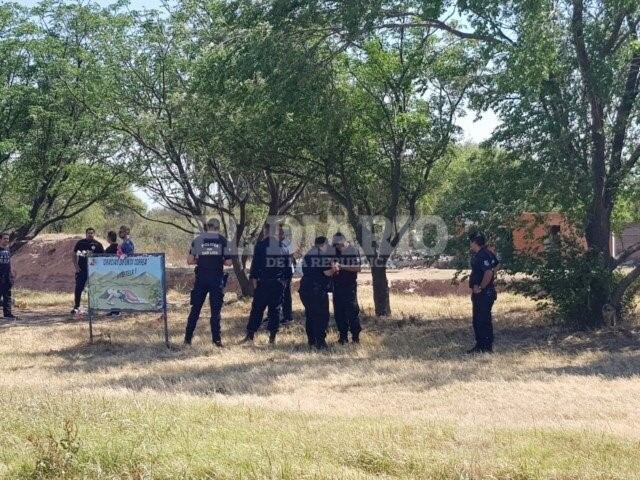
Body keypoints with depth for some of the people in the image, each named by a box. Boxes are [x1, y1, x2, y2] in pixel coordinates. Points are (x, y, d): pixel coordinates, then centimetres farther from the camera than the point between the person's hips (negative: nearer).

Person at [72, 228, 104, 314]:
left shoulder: (98, 244, 2)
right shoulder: (80, 243, 5)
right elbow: (74, 255, 9)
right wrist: (76, 265, -2)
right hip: (81, 270, 0)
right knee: (78, 288, -2)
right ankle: (76, 307, 7)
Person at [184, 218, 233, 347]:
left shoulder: (198, 240, 4)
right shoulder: (222, 240, -1)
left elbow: (190, 260, 2)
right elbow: (228, 262, -4)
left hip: (201, 278, 2)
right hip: (216, 279, -1)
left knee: (195, 308, 9)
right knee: (215, 310, 4)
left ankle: (188, 338, 11)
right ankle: (216, 339, 3)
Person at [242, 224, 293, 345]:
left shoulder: (261, 245, -4)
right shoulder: (284, 247, 10)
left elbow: (255, 264, -8)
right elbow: (288, 267, 11)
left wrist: (254, 280, -3)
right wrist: (285, 280, 16)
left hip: (263, 283, -3)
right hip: (279, 283, 3)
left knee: (257, 309, 1)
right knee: (275, 310, 9)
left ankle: (250, 335, 0)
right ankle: (272, 337, 8)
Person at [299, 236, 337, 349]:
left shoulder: (307, 255, 16)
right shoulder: (326, 255, -7)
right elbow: (327, 273, -12)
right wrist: (335, 268, 8)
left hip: (305, 288, 7)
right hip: (319, 290, -7)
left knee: (310, 315, 14)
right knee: (322, 316, -1)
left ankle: (311, 340, 17)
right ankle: (320, 342, -6)